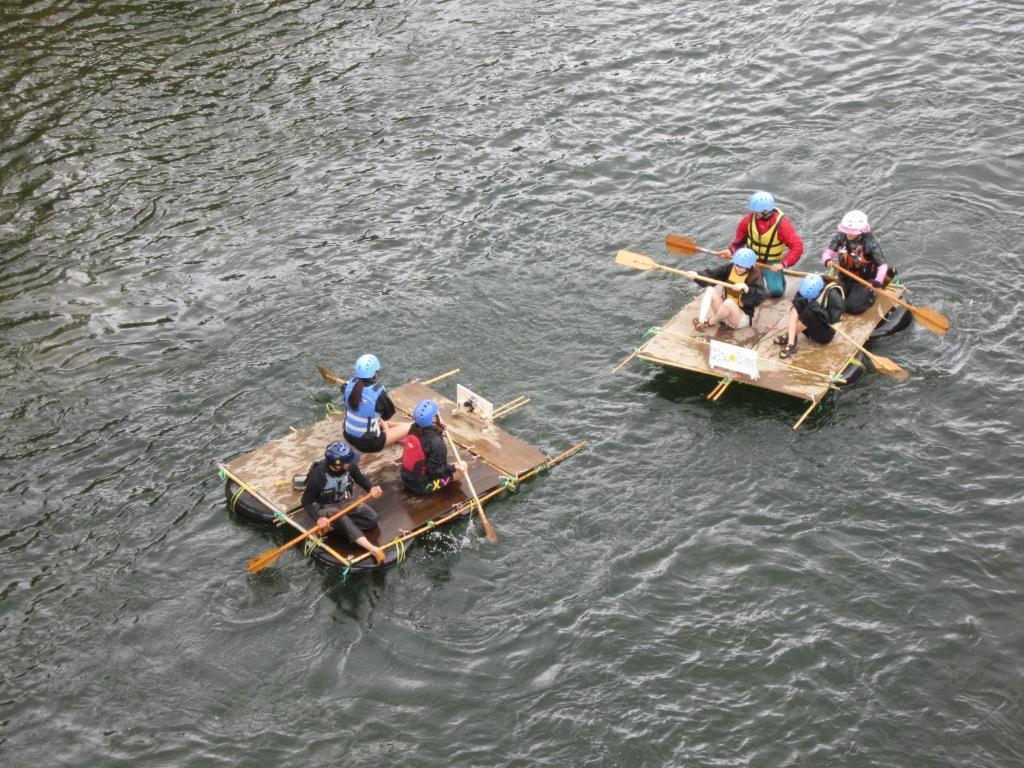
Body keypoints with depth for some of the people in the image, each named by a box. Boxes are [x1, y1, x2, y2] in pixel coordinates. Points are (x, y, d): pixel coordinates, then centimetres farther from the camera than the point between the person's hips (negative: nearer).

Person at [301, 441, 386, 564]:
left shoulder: (350, 466, -17)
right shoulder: (318, 475, -29)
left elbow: (360, 478, 4)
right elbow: (306, 501, -21)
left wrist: (371, 489, -16)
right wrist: (318, 518, -35)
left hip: (345, 502, 6)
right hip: (326, 507, -5)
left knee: (372, 517, -12)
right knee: (343, 520, -35)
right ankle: (372, 549, -50)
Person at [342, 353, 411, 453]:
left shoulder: (350, 384, -10)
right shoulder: (378, 392, -28)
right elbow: (389, 414, -9)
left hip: (349, 436, 7)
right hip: (369, 443, -7)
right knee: (409, 427, 3)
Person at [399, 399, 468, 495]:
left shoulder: (414, 429, -8)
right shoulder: (436, 443, -30)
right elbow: (437, 471, -24)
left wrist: (438, 428, 10)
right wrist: (455, 467, -17)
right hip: (422, 486, -7)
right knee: (459, 471, 2)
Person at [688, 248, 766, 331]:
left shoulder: (755, 276, -15)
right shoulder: (730, 268, -1)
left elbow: (760, 297, -28)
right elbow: (712, 274, -6)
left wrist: (746, 288, -40)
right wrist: (697, 275, -23)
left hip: (742, 318, -6)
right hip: (725, 312, 6)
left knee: (729, 302, -36)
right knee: (710, 290, -12)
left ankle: (709, 322, -12)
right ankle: (701, 321, -30)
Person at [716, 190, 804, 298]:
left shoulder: (782, 223, -25)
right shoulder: (750, 218, -16)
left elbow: (797, 247, -26)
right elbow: (740, 238, 3)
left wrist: (783, 264, -36)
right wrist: (731, 250, -14)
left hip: (772, 263, -2)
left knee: (776, 291, -15)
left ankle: (778, 273, 21)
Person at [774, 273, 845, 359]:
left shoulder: (832, 294, -26)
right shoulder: (811, 288, -9)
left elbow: (833, 317, -28)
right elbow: (799, 296, 1)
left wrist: (817, 308, -35)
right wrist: (800, 300, -21)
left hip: (826, 332, -6)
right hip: (813, 327, 6)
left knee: (810, 313, -31)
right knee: (797, 306, -16)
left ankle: (789, 335, -8)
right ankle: (790, 344, -25)